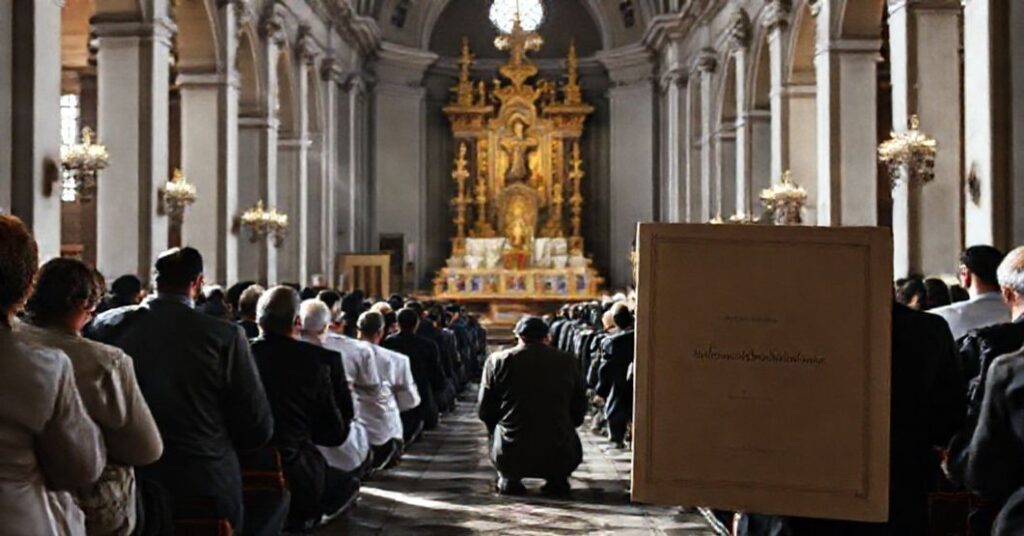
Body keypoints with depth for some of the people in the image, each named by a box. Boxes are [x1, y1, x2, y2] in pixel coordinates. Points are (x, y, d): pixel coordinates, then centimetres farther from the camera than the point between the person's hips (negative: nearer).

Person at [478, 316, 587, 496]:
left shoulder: (497, 361, -3)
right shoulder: (567, 362, 0)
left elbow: (484, 411, 3)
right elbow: (579, 410, 9)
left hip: (510, 457, 0)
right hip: (559, 458, 0)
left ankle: (508, 480, 18)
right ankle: (557, 480, 15)